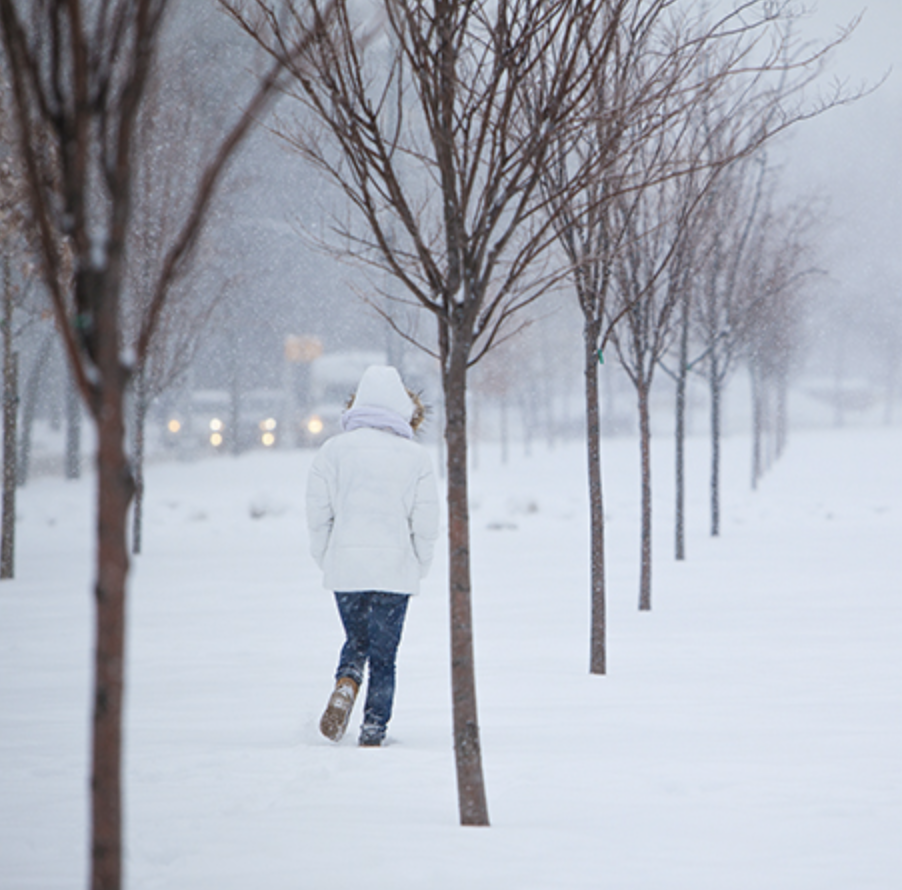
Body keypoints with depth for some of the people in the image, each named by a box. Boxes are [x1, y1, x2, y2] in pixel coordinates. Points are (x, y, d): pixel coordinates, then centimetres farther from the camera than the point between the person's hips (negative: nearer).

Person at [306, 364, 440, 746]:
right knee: (384, 655, 8)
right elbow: (426, 524, -1)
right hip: (394, 569, -1)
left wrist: (327, 562, 13)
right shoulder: (415, 457, -1)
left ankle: (345, 687, -8)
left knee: (356, 640, 20)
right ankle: (373, 733, 4)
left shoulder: (333, 450, 0)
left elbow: (317, 516, 1)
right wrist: (418, 568, 12)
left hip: (345, 568, 1)